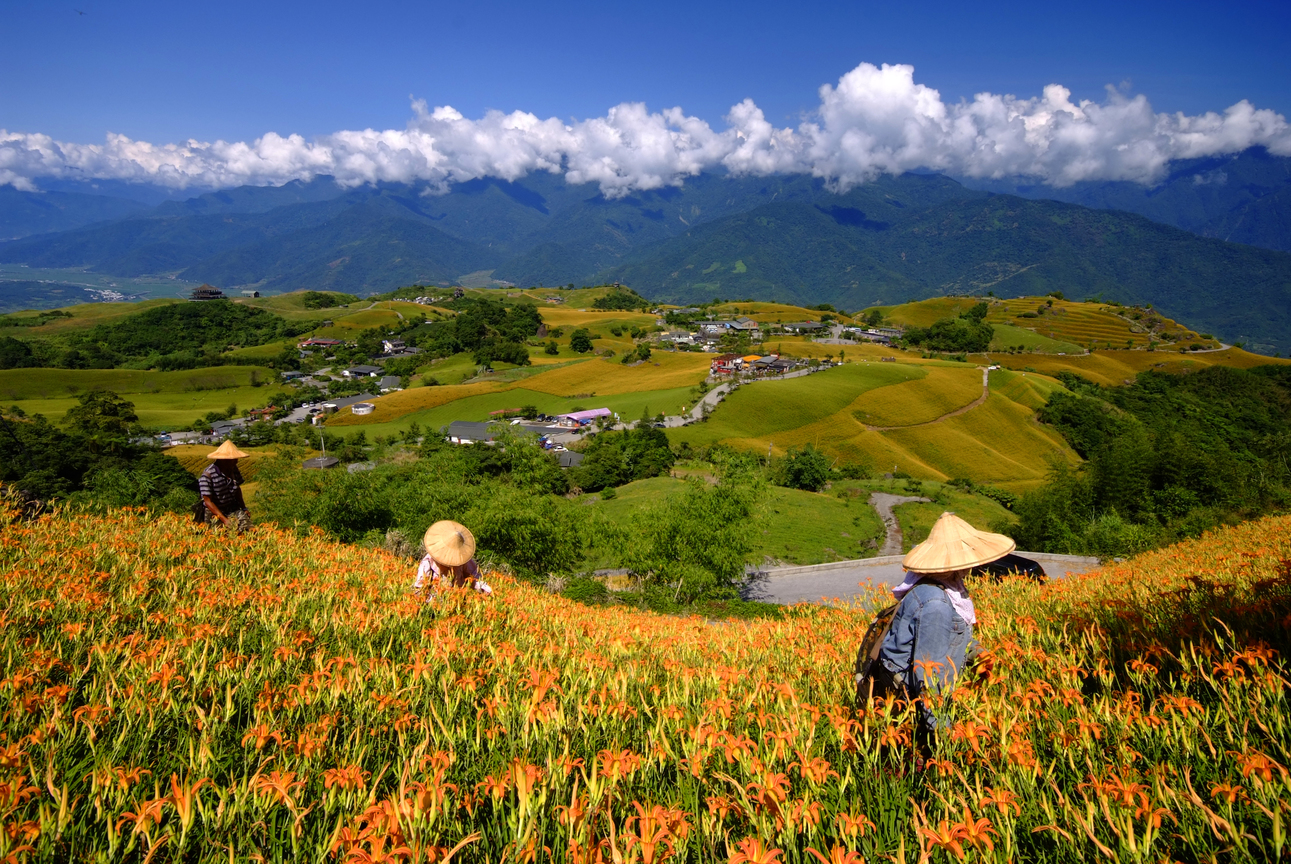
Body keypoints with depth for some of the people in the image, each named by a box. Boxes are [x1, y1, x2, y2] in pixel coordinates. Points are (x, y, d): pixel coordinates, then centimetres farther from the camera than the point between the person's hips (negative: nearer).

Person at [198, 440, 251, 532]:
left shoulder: (234, 469, 4)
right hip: (215, 512, -5)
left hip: (233, 509, 5)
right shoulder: (207, 475, -15)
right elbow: (208, 501, -15)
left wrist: (243, 509, 9)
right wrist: (224, 519, -20)